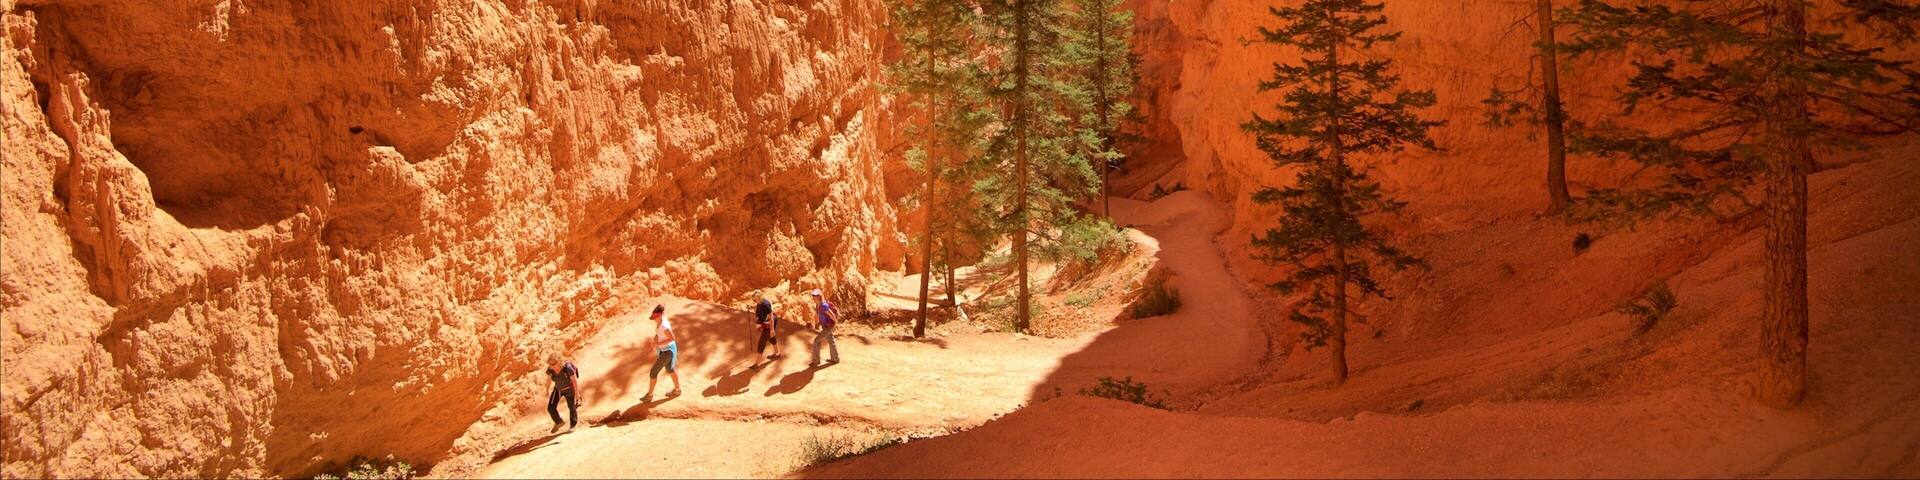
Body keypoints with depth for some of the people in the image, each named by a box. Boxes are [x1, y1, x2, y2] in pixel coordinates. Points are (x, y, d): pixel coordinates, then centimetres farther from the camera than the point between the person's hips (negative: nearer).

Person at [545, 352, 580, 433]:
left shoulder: (567, 368, -36)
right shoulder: (550, 369, -22)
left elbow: (575, 380, -26)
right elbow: (549, 379, -1)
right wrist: (547, 390, 12)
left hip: (569, 388, -3)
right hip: (558, 389, 3)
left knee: (572, 408, 13)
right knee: (551, 408, -3)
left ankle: (573, 424, 40)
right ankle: (558, 423, 24)